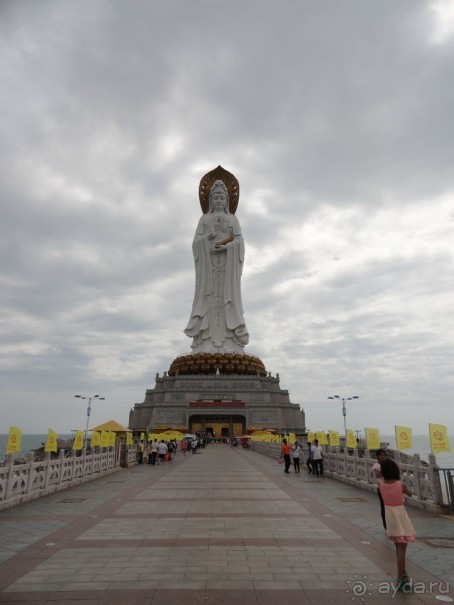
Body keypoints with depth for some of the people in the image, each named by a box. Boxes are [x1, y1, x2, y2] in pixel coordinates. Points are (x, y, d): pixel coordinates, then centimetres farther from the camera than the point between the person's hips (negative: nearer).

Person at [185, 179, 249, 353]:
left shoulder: (233, 218, 18)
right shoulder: (204, 218, 19)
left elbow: (239, 242, 4)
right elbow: (196, 242, 7)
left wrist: (225, 245, -13)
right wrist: (208, 237, -12)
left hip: (228, 262, 0)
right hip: (208, 262, 0)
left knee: (228, 296, -11)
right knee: (208, 297, -11)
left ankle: (229, 345, -15)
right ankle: (206, 345, -15)